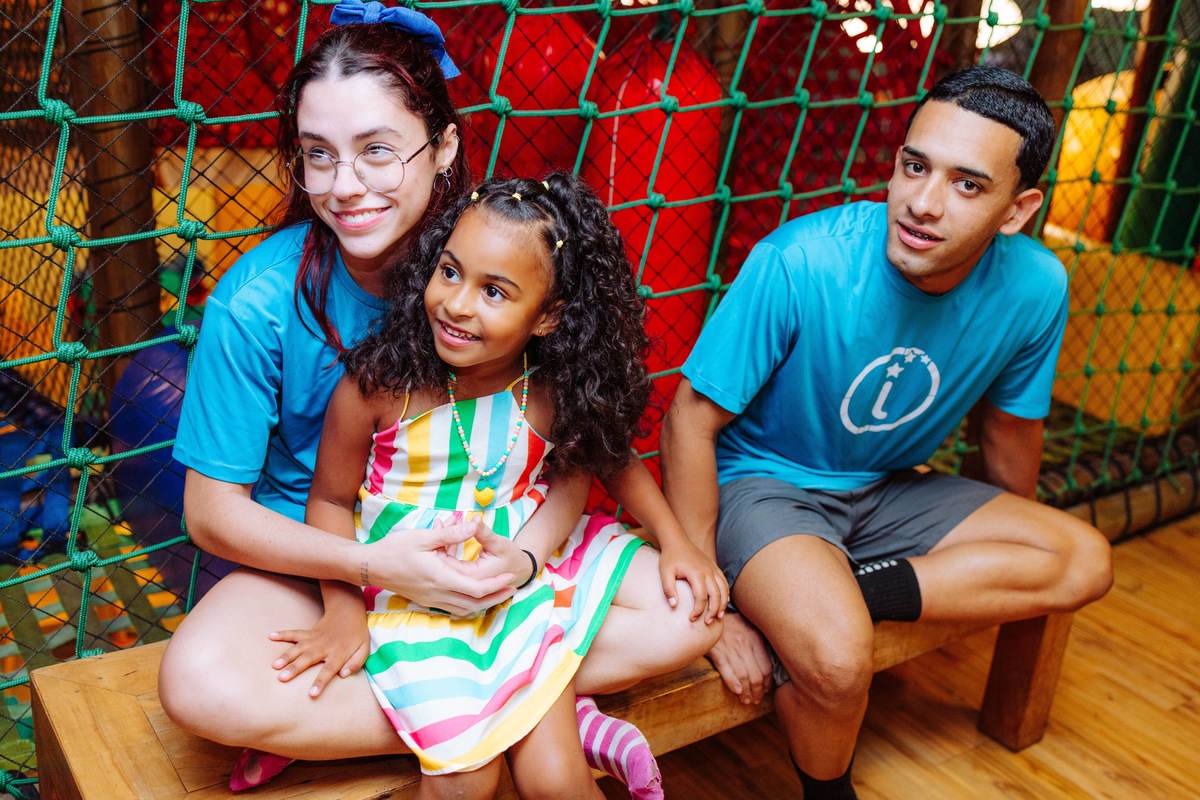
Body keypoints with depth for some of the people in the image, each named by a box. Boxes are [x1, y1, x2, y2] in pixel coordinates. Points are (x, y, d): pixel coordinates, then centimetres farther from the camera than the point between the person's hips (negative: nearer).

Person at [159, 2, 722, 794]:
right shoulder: (258, 300, -18)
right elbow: (213, 510, -12)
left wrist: (525, 550, -28)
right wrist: (378, 563, -26)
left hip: (486, 542, 2)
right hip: (318, 559, -1)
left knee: (683, 613, -15)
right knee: (201, 686, -31)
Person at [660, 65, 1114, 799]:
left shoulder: (1034, 289, -15)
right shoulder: (800, 264, -28)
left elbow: (1010, 429, 5)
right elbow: (692, 422, -20)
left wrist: (1017, 538, 22)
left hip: (887, 490, 5)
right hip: (760, 483, -5)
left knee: (1084, 562, -9)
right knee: (835, 654, -31)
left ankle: (821, 595, -13)